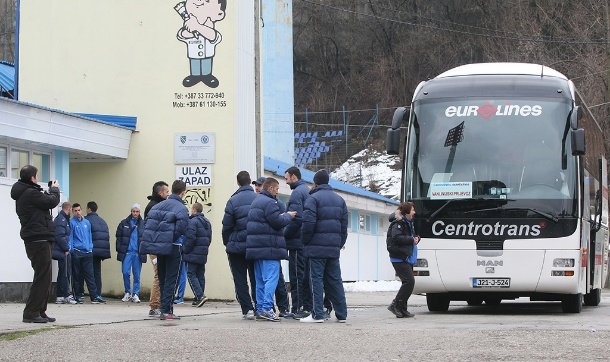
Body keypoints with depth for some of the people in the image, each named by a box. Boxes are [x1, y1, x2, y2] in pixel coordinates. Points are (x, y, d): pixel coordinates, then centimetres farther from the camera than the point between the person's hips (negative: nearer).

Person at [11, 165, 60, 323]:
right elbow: (51, 202, -15)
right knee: (42, 277, -9)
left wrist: (50, 192, 8)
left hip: (34, 240, 11)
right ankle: (31, 313, -10)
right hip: (39, 240, -11)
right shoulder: (30, 193, -16)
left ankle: (39, 312, 17)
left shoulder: (21, 194, 17)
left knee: (43, 278, 15)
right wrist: (54, 190, 3)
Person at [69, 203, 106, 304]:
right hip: (76, 253, -3)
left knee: (90, 275, 0)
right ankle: (78, 296, 8)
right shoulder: (72, 223, 0)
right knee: (77, 276, 2)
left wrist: (91, 247, 10)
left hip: (87, 252, 3)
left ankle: (95, 296, -4)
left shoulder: (87, 222, 14)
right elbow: (70, 237, -2)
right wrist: (71, 249, -9)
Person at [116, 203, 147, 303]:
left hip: (138, 253, 0)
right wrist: (119, 250, -1)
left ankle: (135, 294, 11)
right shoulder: (124, 223, 5)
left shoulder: (143, 224, 3)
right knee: (126, 273, -3)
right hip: (127, 252, 0)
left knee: (137, 275, 3)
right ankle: (128, 292, 13)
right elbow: (119, 237, 7)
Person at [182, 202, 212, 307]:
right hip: (203, 255, 8)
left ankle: (200, 295, -19)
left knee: (191, 274, -5)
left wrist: (185, 251, -9)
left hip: (194, 255, -8)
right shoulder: (207, 222, 15)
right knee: (200, 275, 11)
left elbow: (190, 239, -19)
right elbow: (209, 238, 17)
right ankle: (198, 298, 12)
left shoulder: (193, 222, -14)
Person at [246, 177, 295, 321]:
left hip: (256, 247, 10)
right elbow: (277, 222, -16)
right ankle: (266, 308, -18)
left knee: (260, 279, 12)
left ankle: (260, 309, 12)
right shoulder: (270, 202, -13)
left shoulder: (256, 201, 19)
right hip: (269, 247, -10)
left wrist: (283, 216, 13)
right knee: (271, 277, -10)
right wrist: (288, 216, 1)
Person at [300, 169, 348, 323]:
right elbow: (344, 226, 15)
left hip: (317, 247, -6)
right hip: (334, 247, 6)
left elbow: (308, 223, -16)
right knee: (335, 280, 10)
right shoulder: (339, 200, 15)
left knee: (316, 279, -3)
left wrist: (305, 241, -2)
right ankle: (341, 314, 10)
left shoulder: (313, 198, -7)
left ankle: (317, 314, -7)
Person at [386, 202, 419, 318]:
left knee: (407, 283, 8)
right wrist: (411, 240, -17)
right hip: (400, 259, -11)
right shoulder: (398, 223, -11)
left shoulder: (408, 222, 20)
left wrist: (416, 239, 9)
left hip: (407, 258, 11)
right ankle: (395, 305, -11)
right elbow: (396, 238, -23)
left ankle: (402, 310, 11)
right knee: (409, 281, -17)